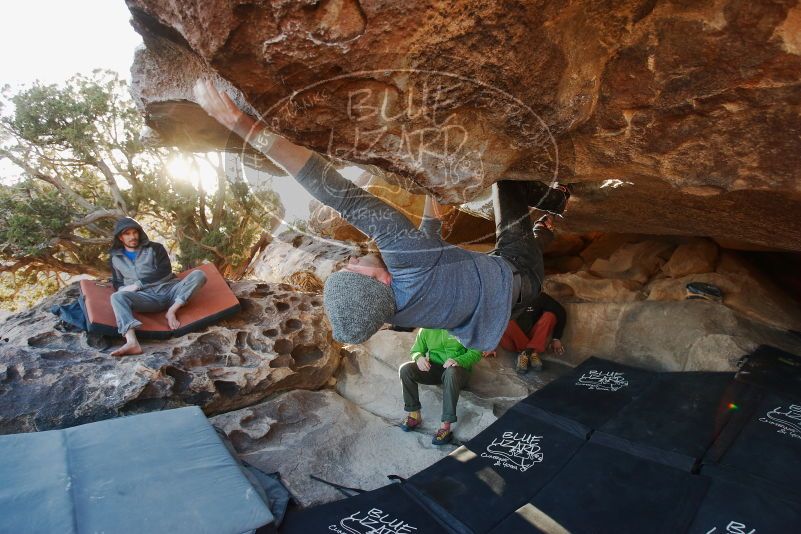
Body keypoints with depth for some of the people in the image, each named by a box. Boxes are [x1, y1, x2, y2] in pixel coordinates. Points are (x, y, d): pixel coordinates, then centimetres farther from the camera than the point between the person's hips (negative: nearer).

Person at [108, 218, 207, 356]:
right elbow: (116, 282, 27)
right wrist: (123, 289, 1)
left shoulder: (155, 248, 13)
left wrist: (137, 284, -8)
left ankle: (172, 310, -28)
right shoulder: (115, 258, 21)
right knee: (117, 297, -32)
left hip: (169, 290, 0)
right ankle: (132, 343, -54)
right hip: (147, 297, 0)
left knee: (198, 275, -24)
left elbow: (164, 271, -1)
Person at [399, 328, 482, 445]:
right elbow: (415, 350, 12)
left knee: (451, 373, -39)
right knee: (405, 369, -21)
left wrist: (459, 360, -27)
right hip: (433, 368, 4)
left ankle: (446, 425, -36)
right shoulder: (426, 329, 4)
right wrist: (419, 357, -13)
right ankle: (414, 413, -11)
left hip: (458, 369, -3)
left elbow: (476, 352, -8)